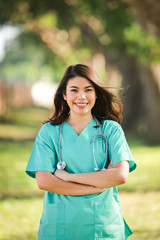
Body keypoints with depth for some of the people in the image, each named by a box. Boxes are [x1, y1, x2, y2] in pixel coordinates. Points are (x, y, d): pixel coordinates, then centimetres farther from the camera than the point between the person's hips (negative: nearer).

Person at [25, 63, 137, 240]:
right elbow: (43, 181, -8)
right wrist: (96, 186, -13)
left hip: (104, 225, 0)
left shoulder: (111, 129, 3)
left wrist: (69, 176, -12)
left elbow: (121, 175, -10)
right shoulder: (49, 131, 3)